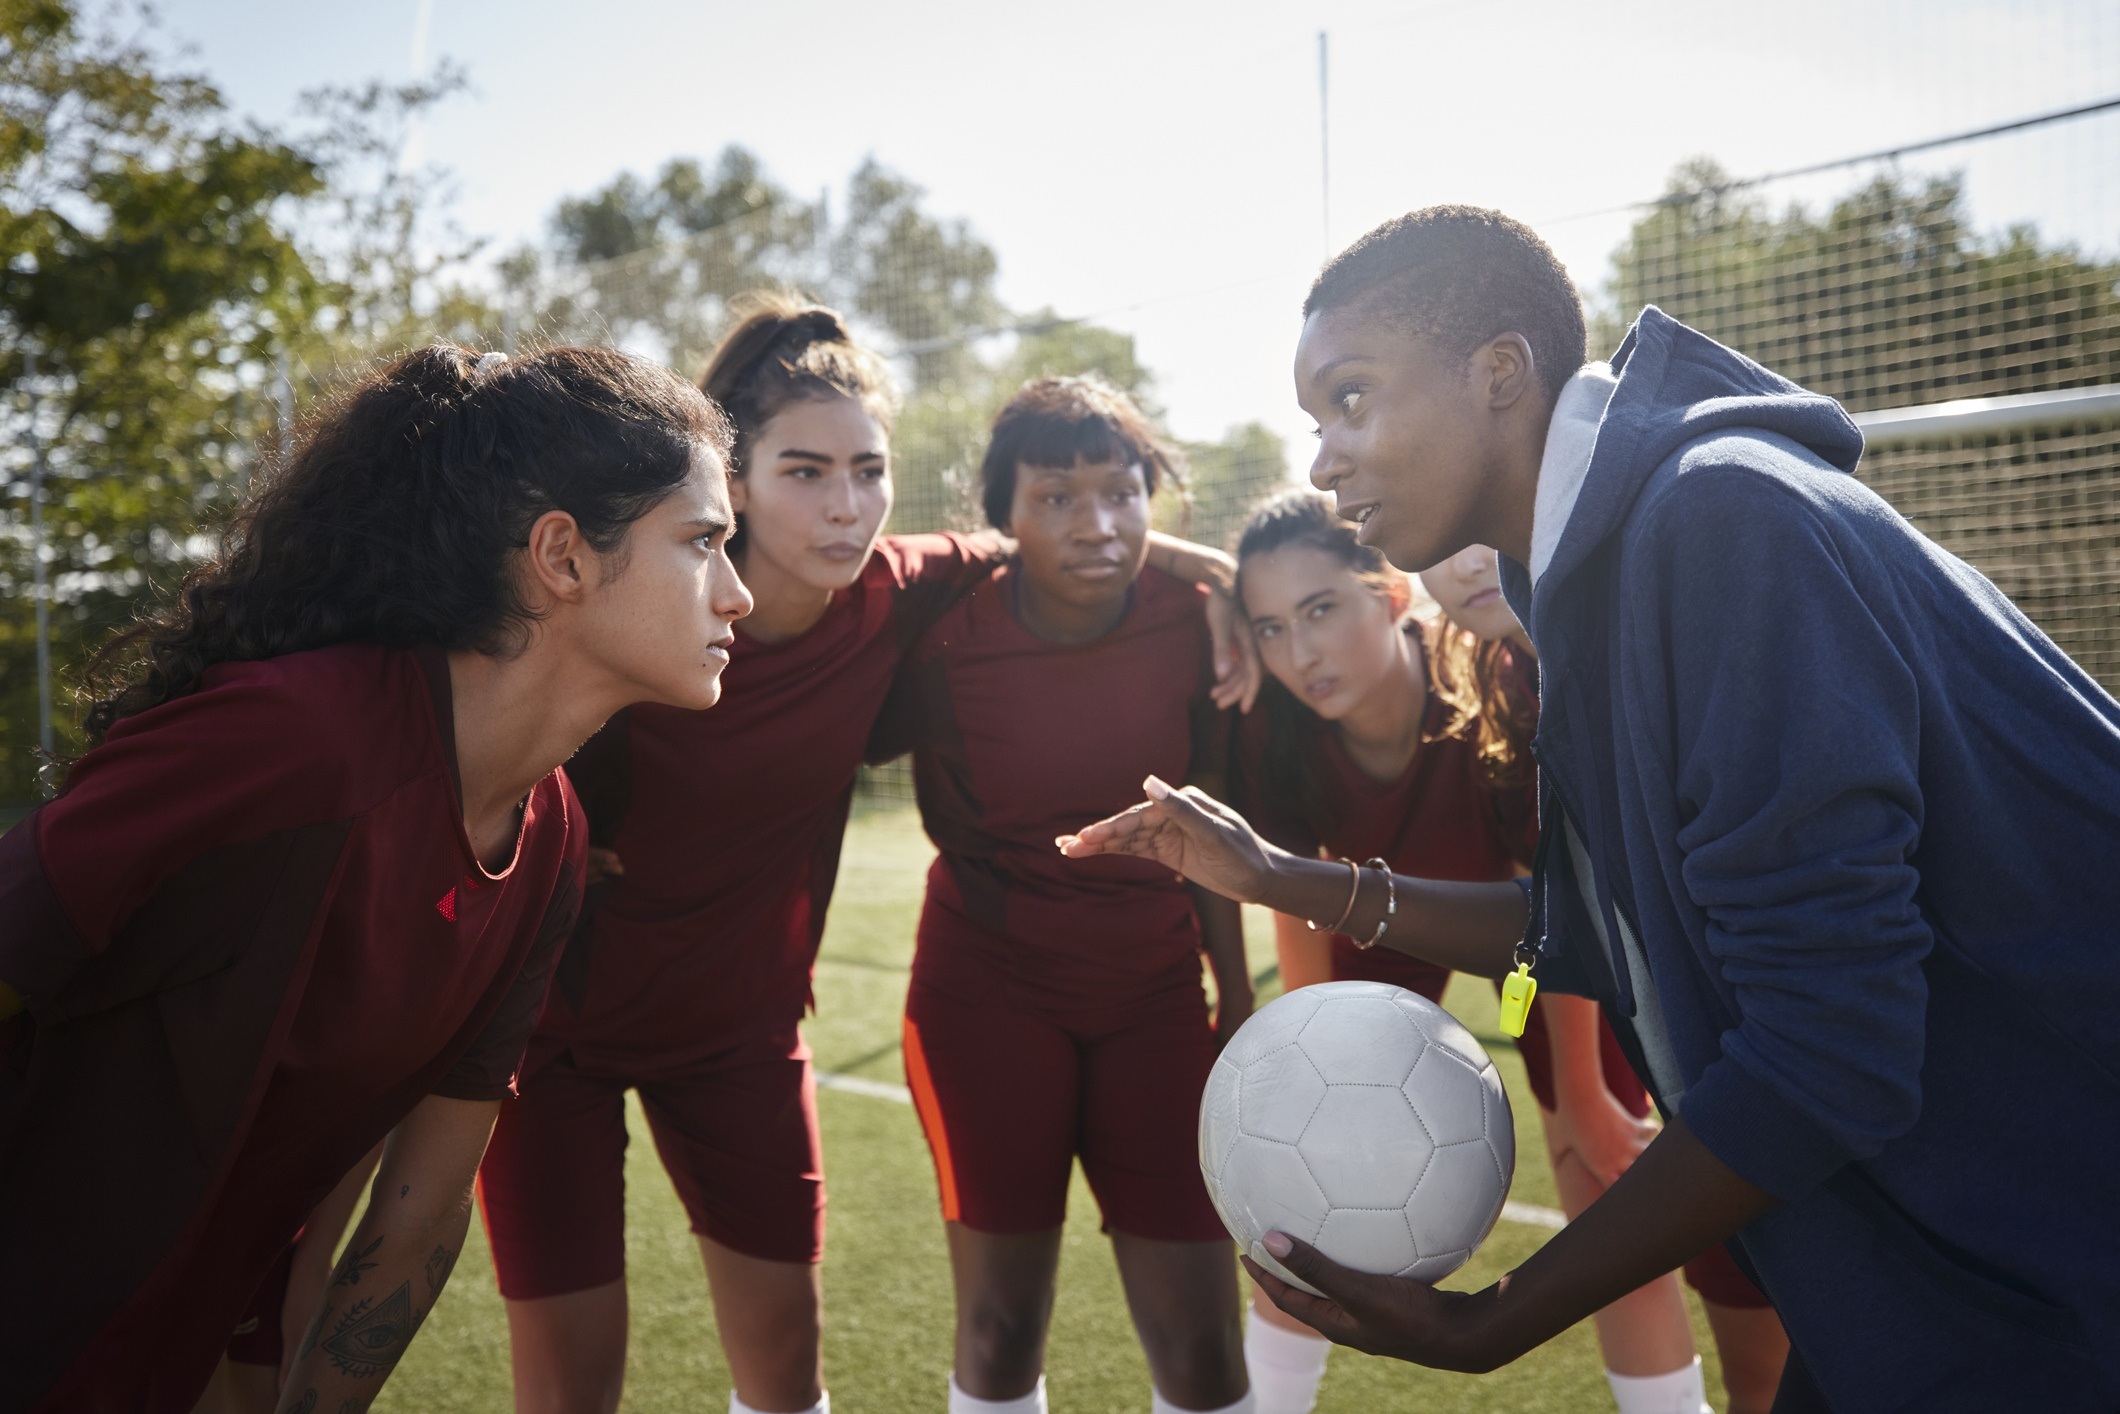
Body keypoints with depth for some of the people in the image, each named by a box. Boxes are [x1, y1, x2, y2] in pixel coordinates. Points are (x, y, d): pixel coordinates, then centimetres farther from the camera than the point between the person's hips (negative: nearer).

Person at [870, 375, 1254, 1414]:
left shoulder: (1189, 619, -7)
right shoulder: (945, 637, -15)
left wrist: (1238, 997, 8)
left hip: (1155, 991, 2)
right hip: (989, 987, -2)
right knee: (1000, 1329, 2)